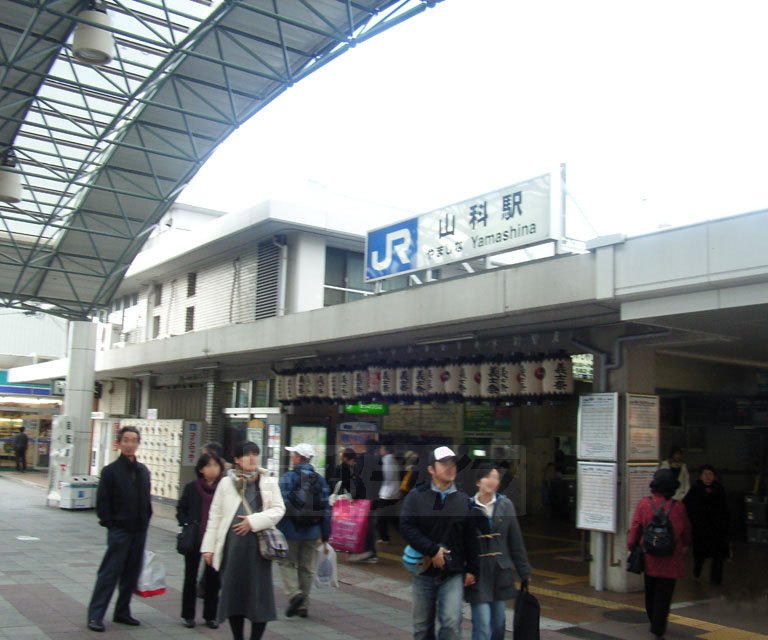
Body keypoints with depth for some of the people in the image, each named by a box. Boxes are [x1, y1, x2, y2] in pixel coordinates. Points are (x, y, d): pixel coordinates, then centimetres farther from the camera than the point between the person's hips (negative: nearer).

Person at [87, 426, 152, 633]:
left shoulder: (143, 471, 9)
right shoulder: (111, 471, -7)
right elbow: (102, 502, -8)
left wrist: (145, 520, 7)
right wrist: (110, 523, -9)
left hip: (139, 530, 6)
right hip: (119, 530, -6)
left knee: (132, 573, 11)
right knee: (110, 572, -5)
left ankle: (122, 612, 22)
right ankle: (95, 614, 2)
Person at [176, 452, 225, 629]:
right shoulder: (191, 487, -3)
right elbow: (180, 510, 6)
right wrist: (187, 524, -9)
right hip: (194, 539, 1)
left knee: (213, 578, 7)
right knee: (191, 577, 12)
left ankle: (210, 615, 21)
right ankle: (188, 615, 24)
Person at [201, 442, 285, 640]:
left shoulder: (269, 482, 6)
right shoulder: (226, 482, 5)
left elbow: (278, 509, 1)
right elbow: (215, 516, 6)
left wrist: (253, 521, -12)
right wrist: (209, 546, 2)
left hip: (259, 544, 0)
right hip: (233, 544, 0)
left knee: (260, 594, 0)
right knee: (233, 593, 6)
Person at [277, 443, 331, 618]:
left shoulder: (288, 478, -10)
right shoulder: (320, 480, 5)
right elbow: (326, 509, 6)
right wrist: (325, 536, 11)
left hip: (290, 531, -4)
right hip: (312, 532, 4)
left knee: (288, 563, 10)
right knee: (307, 567, 13)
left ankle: (294, 593, -12)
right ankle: (303, 606, 17)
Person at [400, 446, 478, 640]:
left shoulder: (464, 500, 4)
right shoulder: (416, 496, -1)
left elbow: (471, 538, 5)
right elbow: (406, 527, -12)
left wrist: (471, 569, 1)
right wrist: (433, 550, -18)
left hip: (453, 573, 0)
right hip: (423, 571, 0)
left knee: (452, 622, -14)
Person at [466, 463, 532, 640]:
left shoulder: (505, 505, 2)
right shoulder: (468, 506, -7)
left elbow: (516, 541, 6)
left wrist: (525, 572, 7)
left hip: (500, 572, 3)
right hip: (478, 572, -3)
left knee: (498, 622, 11)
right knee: (483, 624, -7)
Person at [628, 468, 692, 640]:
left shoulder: (644, 504, -9)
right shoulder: (678, 507, -9)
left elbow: (635, 528, -5)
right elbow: (686, 531, 4)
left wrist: (632, 547, 8)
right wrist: (684, 545, 24)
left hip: (649, 558, 2)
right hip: (670, 560, -2)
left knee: (650, 593, 19)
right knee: (664, 595, 4)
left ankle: (655, 624, 35)